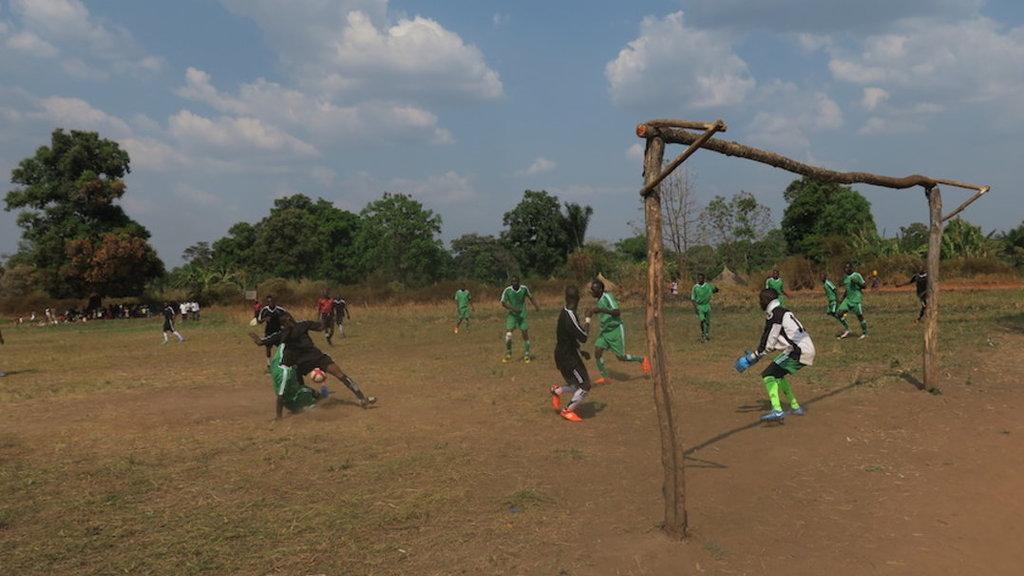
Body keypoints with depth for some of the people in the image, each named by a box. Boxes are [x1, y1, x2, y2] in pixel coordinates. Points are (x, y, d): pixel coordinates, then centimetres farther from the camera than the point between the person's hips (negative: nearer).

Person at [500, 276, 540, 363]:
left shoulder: (524, 288, -7)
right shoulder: (507, 290, -12)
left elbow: (530, 297, 10)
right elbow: (503, 303, -9)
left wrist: (536, 306, -2)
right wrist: (513, 308, -22)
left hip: (522, 315, 1)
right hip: (512, 314, -1)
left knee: (525, 334, 1)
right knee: (508, 334, -14)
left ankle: (526, 355, 16)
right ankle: (508, 355, 2)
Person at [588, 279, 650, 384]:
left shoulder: (607, 297, -22)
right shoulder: (599, 299, 5)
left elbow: (617, 312, -34)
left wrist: (600, 310, -41)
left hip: (616, 330, -8)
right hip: (605, 330, 8)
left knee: (621, 357, 0)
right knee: (597, 351, -6)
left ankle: (642, 360, 25)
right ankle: (605, 377, 6)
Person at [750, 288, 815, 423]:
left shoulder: (774, 315, -9)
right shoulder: (784, 312, 20)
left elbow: (768, 343, -9)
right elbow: (776, 340, 22)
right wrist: (758, 353, 18)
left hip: (797, 352, -10)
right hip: (807, 349, 10)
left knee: (768, 375, -11)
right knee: (778, 374, 25)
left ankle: (777, 411, -26)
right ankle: (795, 407, 29)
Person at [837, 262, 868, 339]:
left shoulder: (857, 275, -8)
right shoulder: (845, 277, 13)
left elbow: (863, 286, -7)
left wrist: (857, 282, -25)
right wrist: (842, 299, 20)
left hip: (856, 299, -7)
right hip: (848, 299, 7)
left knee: (860, 316, -1)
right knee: (840, 312, -6)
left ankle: (864, 333, 14)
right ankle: (847, 330, 6)